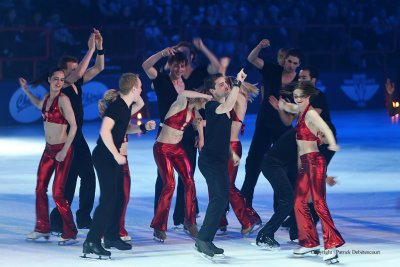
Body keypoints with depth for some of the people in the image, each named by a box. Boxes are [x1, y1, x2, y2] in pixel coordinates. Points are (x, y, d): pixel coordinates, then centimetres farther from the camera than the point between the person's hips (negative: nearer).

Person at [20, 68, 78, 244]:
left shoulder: (63, 99, -15)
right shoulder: (47, 98, 8)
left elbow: (73, 126, -18)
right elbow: (38, 105, 34)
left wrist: (64, 151, -19)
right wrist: (25, 90, 29)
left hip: (62, 150, -8)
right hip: (49, 149, 8)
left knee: (57, 193, -8)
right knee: (40, 188, 10)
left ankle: (70, 233, 1)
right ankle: (42, 228, 22)